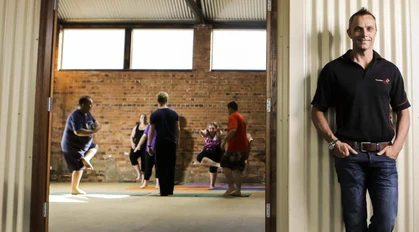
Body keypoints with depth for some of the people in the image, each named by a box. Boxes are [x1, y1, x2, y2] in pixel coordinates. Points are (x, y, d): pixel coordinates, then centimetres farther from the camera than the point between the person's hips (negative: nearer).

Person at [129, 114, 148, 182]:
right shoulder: (136, 127, 12)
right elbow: (132, 137, 15)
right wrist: (132, 143, -4)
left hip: (145, 147, -2)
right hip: (136, 146, 2)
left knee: (144, 162, -1)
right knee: (132, 156, -25)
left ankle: (143, 177, 12)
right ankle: (139, 172, -13)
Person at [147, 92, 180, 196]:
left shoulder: (154, 114, -5)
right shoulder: (174, 113, 4)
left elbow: (151, 131, -4)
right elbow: (177, 129, 8)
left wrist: (149, 146, 1)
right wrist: (177, 141, 19)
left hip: (160, 143, -3)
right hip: (172, 143, 3)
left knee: (161, 167, 1)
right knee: (171, 166, 13)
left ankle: (164, 191, -1)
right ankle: (170, 190, 18)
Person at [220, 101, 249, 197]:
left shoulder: (233, 117, -9)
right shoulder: (241, 117, 21)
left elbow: (233, 130, -26)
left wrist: (224, 141, -25)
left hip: (235, 147, -9)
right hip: (243, 146, 9)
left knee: (225, 164, -5)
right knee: (238, 168, 9)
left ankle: (231, 186, -12)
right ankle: (238, 190, 8)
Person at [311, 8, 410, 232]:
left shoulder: (390, 70, 9)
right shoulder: (334, 70, 2)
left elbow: (403, 112, 12)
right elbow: (317, 111, 4)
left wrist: (396, 146, -1)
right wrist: (334, 142, -8)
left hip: (383, 155, 2)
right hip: (350, 155, -1)